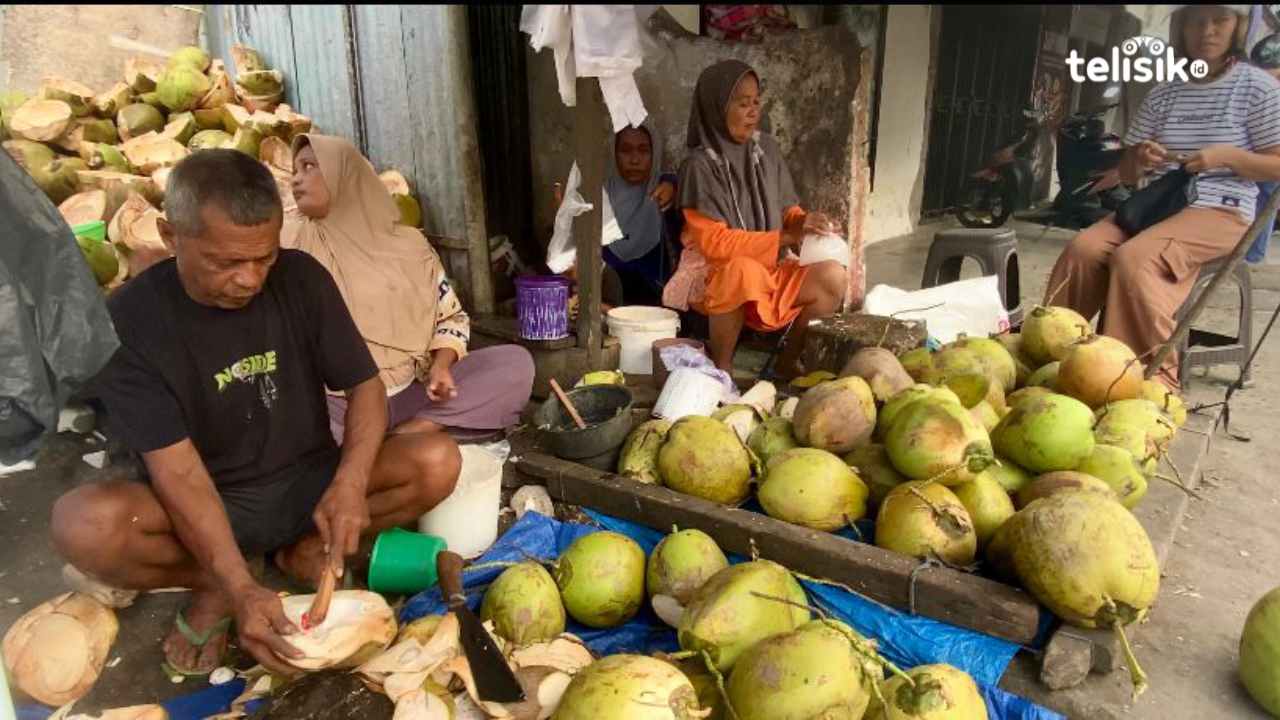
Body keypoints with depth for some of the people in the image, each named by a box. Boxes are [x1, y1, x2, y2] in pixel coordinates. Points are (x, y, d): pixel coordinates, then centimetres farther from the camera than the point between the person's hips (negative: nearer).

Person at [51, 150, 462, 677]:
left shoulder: (301, 279, -11)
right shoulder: (131, 320, -17)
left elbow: (365, 386, -7)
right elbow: (177, 469, -21)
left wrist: (349, 482, -26)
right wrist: (241, 589, -32)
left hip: (308, 483, 2)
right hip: (204, 509, -1)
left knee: (437, 461, -22)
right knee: (82, 524, -32)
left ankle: (309, 550, -3)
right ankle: (215, 585, -3)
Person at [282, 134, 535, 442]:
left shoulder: (408, 244, 9)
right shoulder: (288, 241, 4)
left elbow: (451, 316, 15)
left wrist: (441, 365, -6)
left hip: (412, 394, 3)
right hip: (336, 404, -2)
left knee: (517, 362, -14)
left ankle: (406, 435, -21)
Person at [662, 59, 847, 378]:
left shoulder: (766, 148, 4)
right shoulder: (701, 164, -14)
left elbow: (788, 210, 10)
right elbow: (714, 242, -19)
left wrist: (804, 223, -15)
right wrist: (785, 237, -21)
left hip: (769, 270, 6)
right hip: (714, 274, -5)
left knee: (833, 277, -17)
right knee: (743, 272, -39)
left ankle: (788, 361, 1)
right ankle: (721, 369, -18)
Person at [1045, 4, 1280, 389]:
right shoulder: (1163, 93, 14)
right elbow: (1126, 173, 16)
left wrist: (1227, 156, -15)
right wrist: (1139, 158, -7)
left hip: (1220, 211, -4)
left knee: (1133, 257, -34)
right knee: (1083, 248, -27)